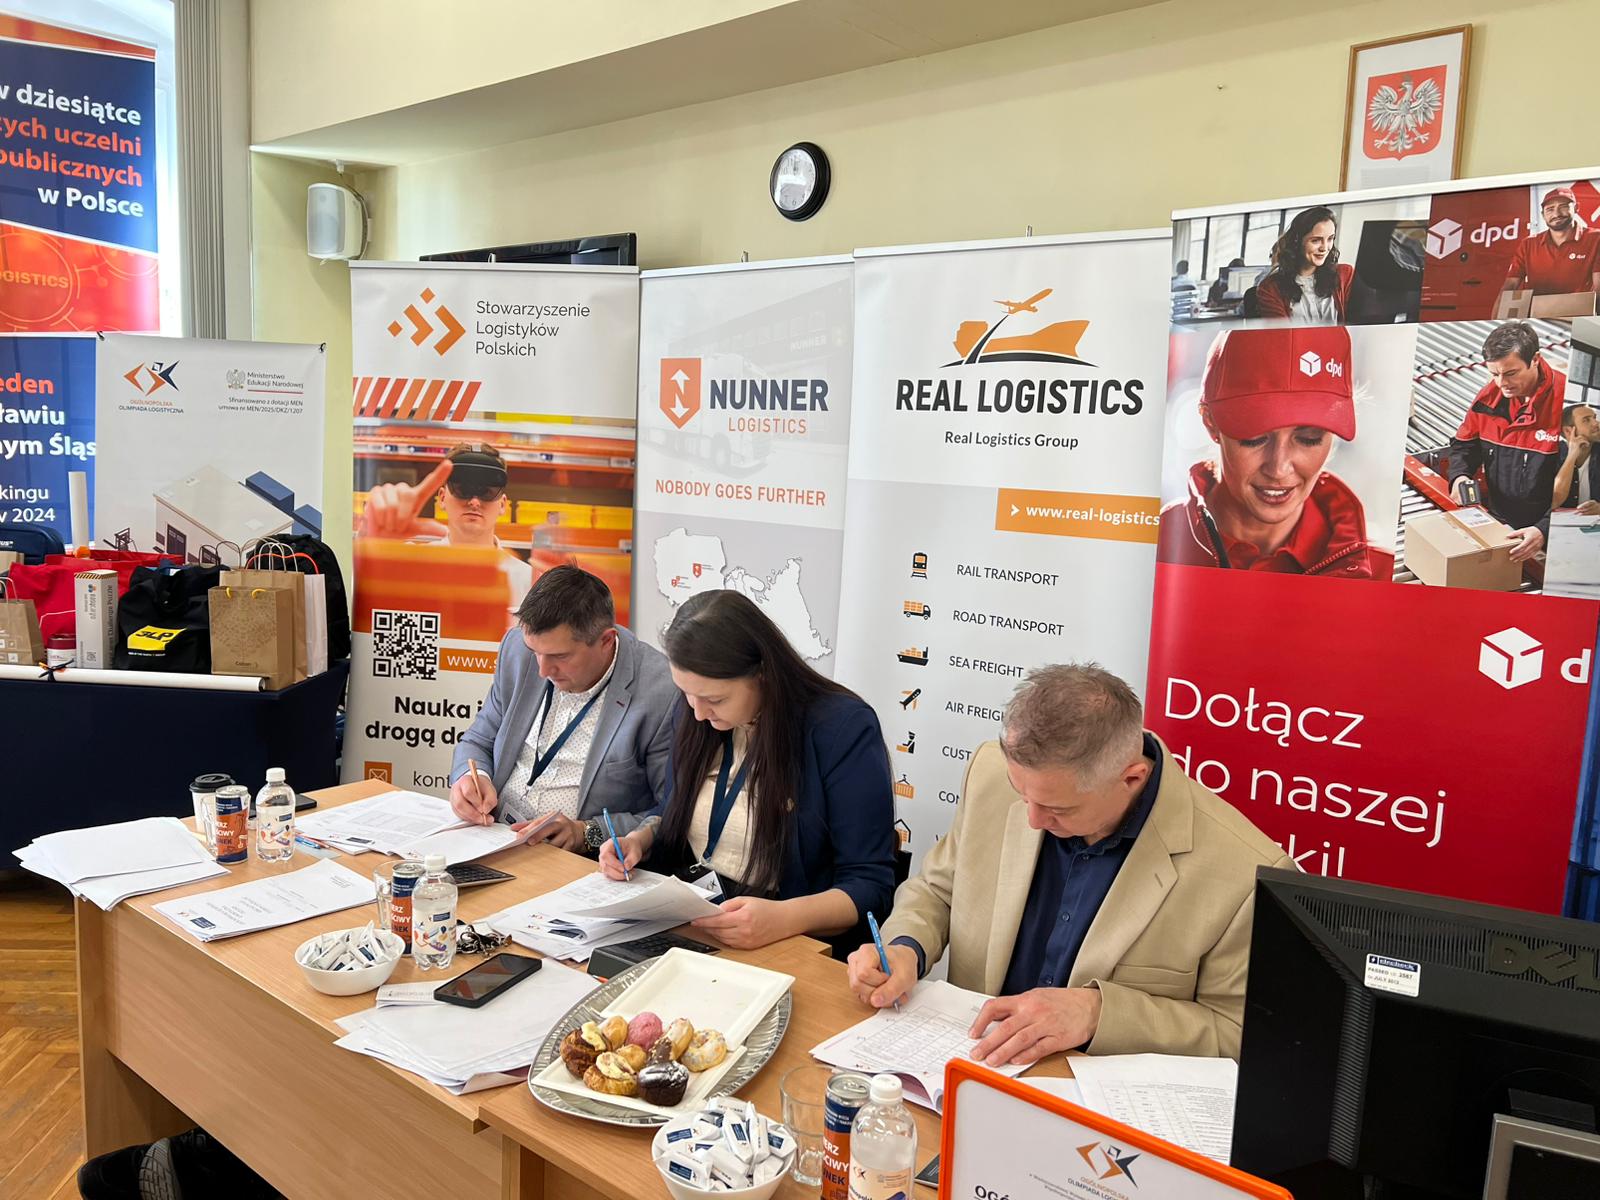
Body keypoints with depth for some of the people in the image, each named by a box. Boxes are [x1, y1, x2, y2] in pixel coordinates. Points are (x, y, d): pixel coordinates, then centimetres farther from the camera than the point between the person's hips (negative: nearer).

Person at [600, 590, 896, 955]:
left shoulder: (843, 727, -16)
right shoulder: (699, 719, 4)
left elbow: (870, 884, -16)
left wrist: (784, 918, -33)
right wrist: (639, 841, 0)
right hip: (689, 931, 5)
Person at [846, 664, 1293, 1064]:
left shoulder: (1245, 871, -19)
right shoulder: (995, 773, -7)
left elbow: (1240, 1036, -10)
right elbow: (935, 891, 9)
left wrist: (1099, 1011, -22)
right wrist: (905, 948, -11)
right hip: (969, 1063, 3)